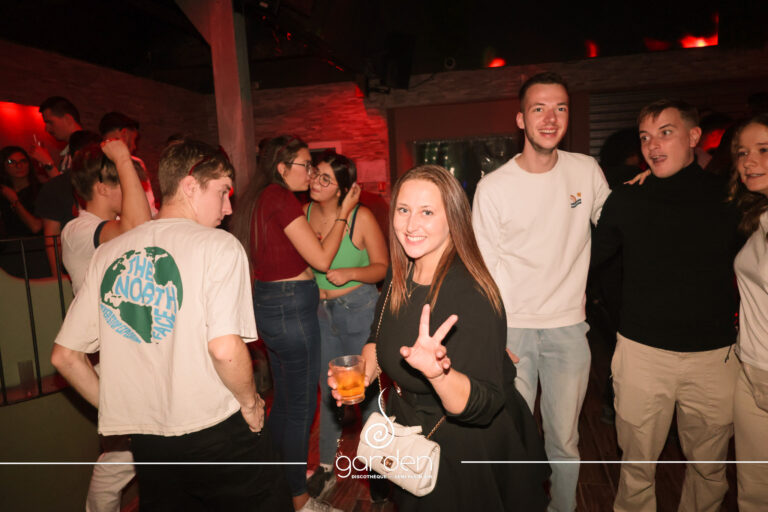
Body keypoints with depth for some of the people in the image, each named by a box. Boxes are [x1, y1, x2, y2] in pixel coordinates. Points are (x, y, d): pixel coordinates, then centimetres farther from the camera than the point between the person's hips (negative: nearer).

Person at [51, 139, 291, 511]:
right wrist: (250, 401, -7)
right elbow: (225, 349, -24)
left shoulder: (107, 254, 4)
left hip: (146, 445, 5)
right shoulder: (218, 246, -13)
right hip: (219, 436, -5)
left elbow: (64, 356, 7)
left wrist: (120, 408, 15)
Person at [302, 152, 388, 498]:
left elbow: (383, 267, -8)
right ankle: (326, 467, 34)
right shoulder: (305, 213, -2)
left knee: (367, 389, 6)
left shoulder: (361, 217, -14)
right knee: (328, 390, 16)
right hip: (321, 311, 4)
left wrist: (349, 273, -23)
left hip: (359, 308, -4)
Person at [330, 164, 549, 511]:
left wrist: (437, 371, -51)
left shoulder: (472, 297, -31)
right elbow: (381, 340, 8)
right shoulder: (399, 279, -8)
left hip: (464, 451, -7)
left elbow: (482, 406, -33)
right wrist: (362, 371, -11)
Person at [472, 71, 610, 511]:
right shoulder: (493, 187, -7)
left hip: (569, 328, 2)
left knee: (565, 441, 14)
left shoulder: (588, 171, 0)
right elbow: (484, 269, -6)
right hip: (511, 329, -2)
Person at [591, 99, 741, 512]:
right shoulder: (626, 201, 0)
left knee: (709, 466, 18)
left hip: (715, 353, 1)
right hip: (642, 350, -1)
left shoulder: (729, 199, 1)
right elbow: (590, 257, 9)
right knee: (638, 464, 12)